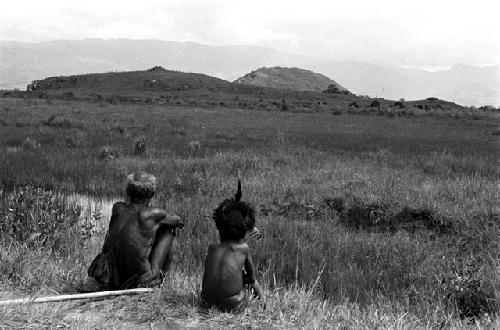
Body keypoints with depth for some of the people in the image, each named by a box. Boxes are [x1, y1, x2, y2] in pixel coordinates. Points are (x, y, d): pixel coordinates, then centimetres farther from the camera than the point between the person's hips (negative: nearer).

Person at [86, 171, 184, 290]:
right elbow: (176, 220, 7)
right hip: (137, 282, -4)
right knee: (168, 230, 11)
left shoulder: (117, 208, -4)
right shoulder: (153, 214, -13)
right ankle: (161, 273, 25)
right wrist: (175, 219, 30)